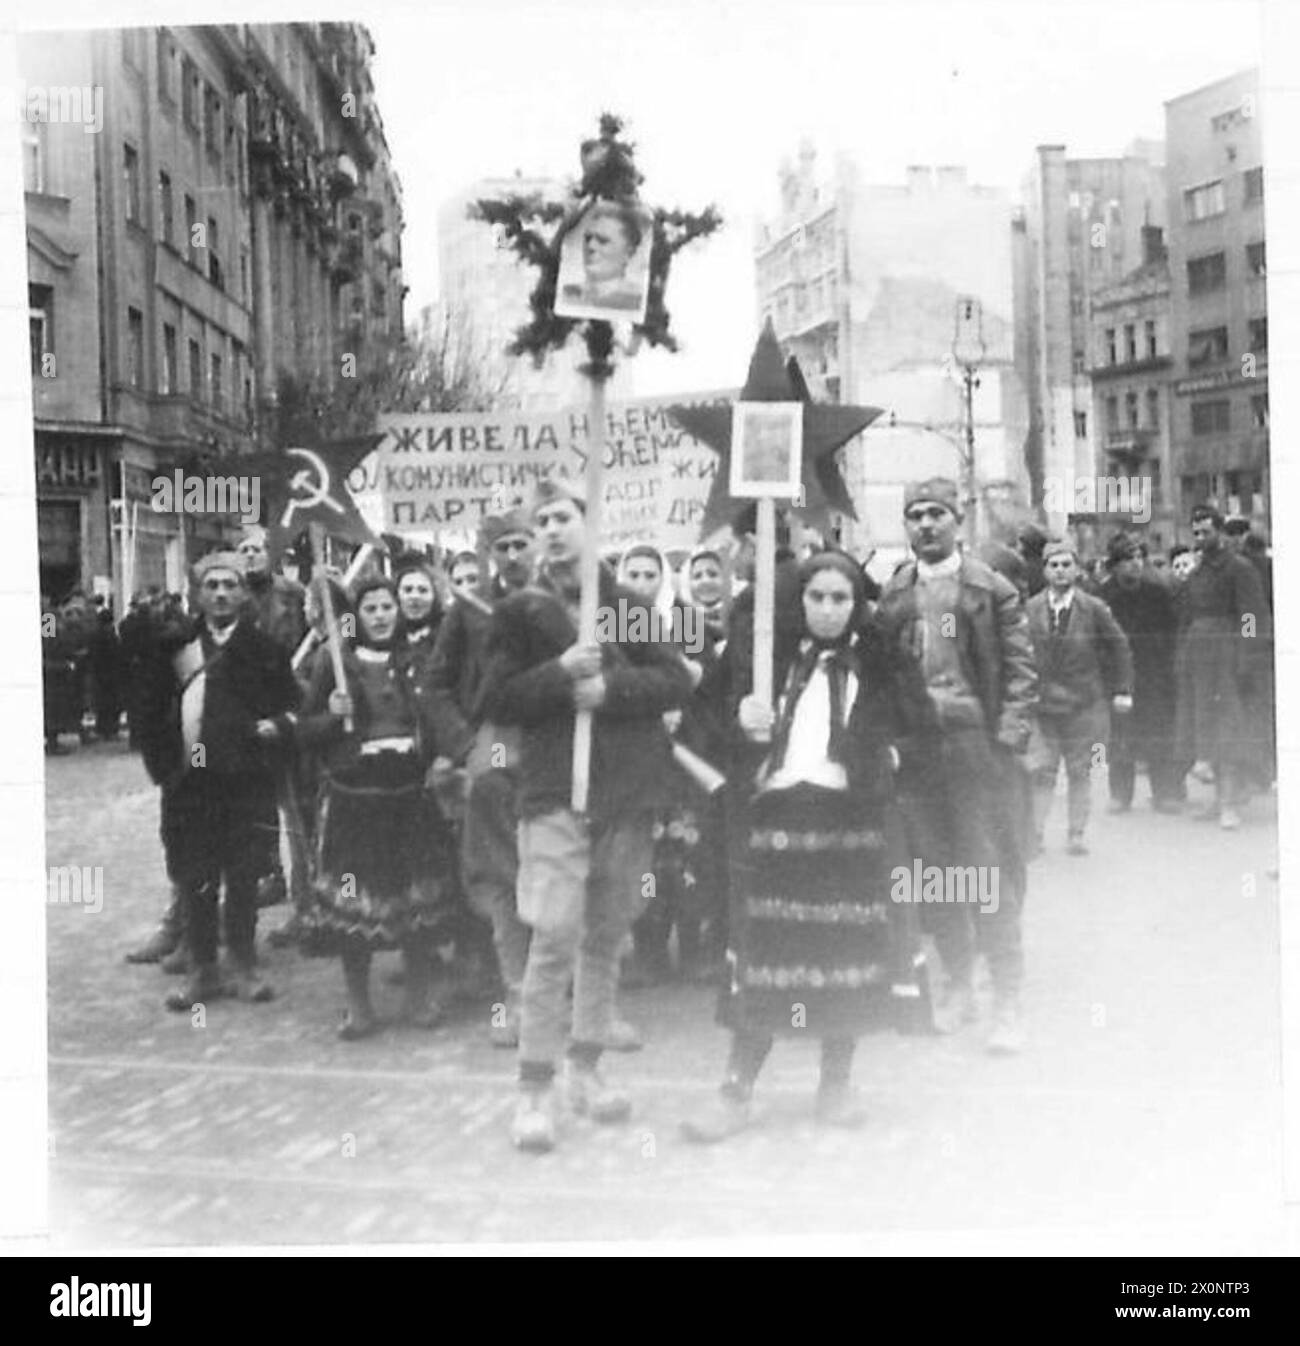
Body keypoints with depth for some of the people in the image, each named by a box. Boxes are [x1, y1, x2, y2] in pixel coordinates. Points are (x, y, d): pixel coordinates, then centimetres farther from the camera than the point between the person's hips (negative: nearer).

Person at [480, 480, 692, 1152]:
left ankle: (584, 1068, 24)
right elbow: (496, 700, -1)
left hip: (628, 792, 3)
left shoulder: (627, 605, 11)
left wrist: (609, 685, -11)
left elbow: (677, 682, 4)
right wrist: (561, 671, -14)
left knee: (607, 935, 10)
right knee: (555, 937, -11)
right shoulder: (520, 611, 5)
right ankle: (534, 1090, -5)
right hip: (556, 792, -3)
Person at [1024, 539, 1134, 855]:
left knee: (1080, 773, 5)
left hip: (1084, 704, 0)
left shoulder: (1094, 609, -1)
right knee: (1041, 772, -4)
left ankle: (1076, 834, 13)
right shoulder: (1030, 609, 2)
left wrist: (1122, 691, 2)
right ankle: (1034, 834, 0)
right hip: (1041, 704, 0)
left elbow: (1119, 648, 6)